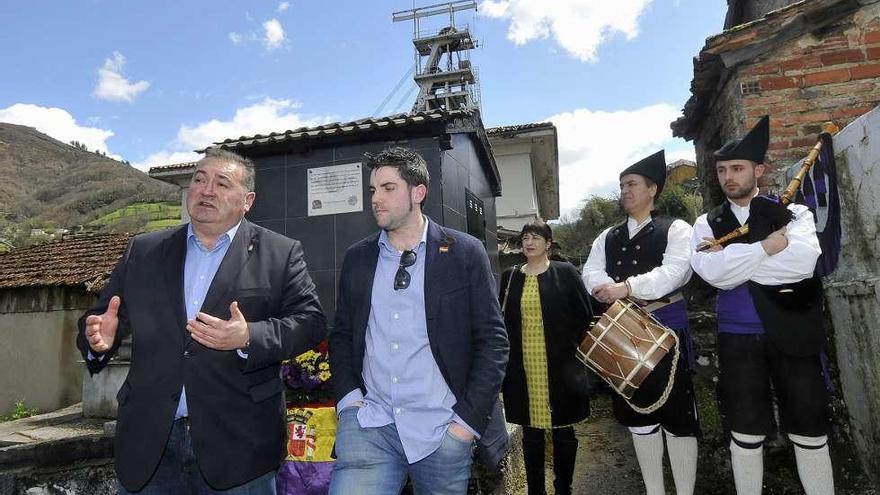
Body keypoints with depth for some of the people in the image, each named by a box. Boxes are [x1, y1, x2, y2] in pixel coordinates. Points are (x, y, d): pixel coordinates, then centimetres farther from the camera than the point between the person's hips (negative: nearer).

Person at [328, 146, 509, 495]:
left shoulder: (465, 253, -4)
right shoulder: (357, 257, 7)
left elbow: (492, 339, -4)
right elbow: (342, 334, 13)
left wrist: (468, 418, -9)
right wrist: (348, 397, 0)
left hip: (441, 430, -2)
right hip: (368, 425, 2)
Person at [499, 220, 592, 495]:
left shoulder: (565, 273, 0)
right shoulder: (510, 276, 7)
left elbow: (585, 316, 1)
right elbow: (503, 320, 10)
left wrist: (575, 350, -2)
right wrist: (504, 359, 4)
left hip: (560, 367, -2)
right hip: (523, 368, 2)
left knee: (563, 430, 9)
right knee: (531, 432, 10)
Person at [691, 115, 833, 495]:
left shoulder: (793, 213, 3)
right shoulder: (707, 224, 5)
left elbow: (803, 260, -18)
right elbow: (713, 273, -13)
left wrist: (733, 258, -14)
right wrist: (768, 246, -13)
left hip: (794, 334, 0)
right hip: (738, 338, 1)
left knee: (810, 434, 10)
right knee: (745, 435, 10)